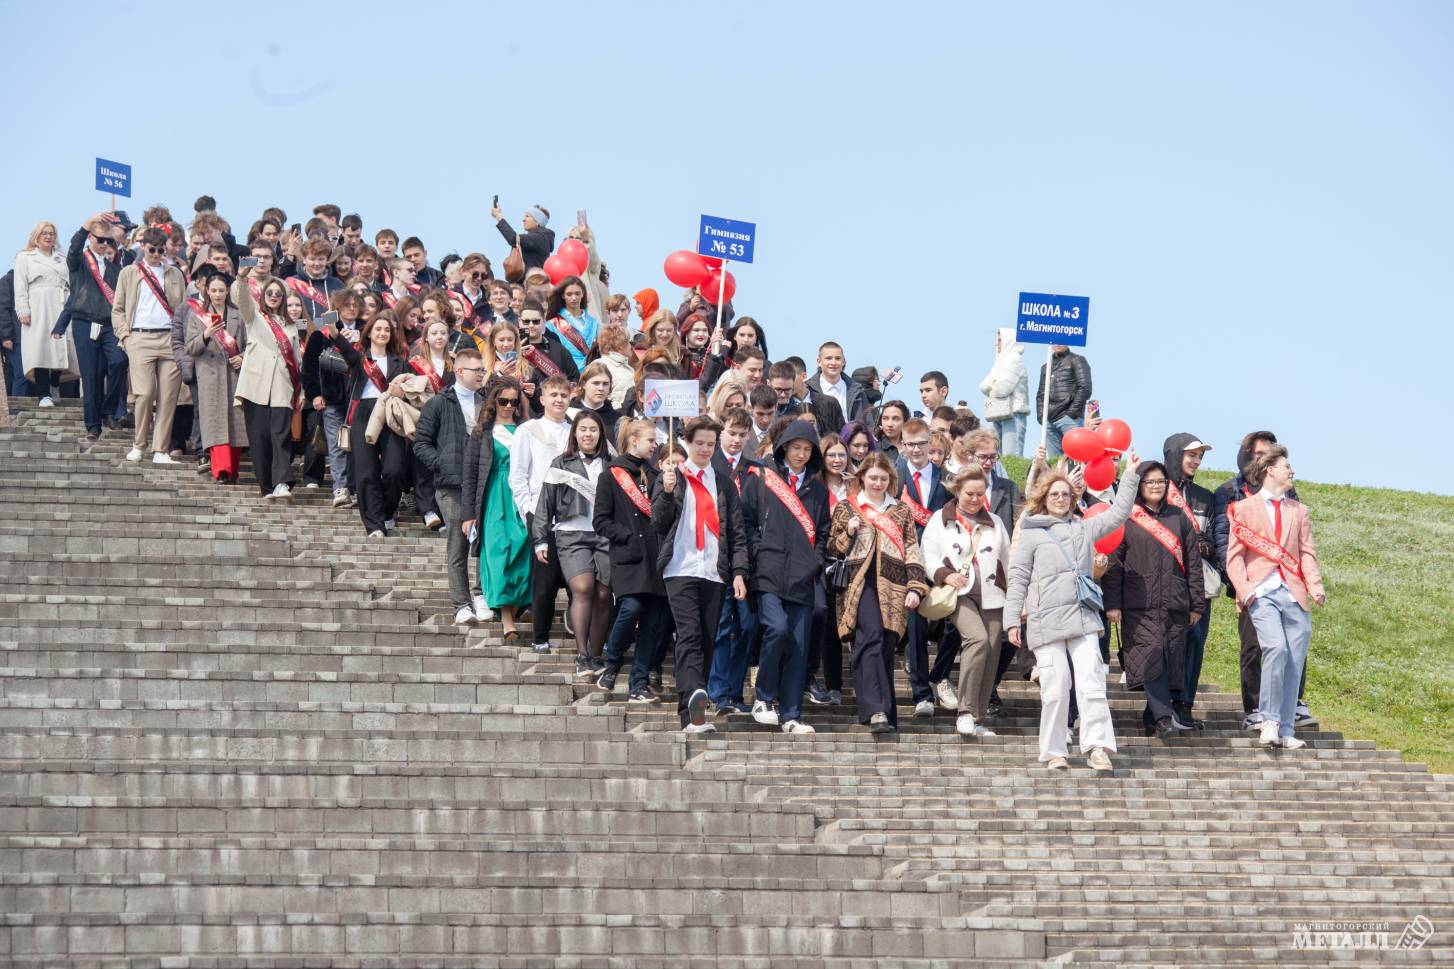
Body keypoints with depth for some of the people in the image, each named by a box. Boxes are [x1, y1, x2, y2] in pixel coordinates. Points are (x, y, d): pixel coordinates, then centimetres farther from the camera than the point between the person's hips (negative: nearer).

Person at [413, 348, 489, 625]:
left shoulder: (485, 404, 15)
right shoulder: (439, 404, 4)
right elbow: (421, 443, 2)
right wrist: (442, 464, -10)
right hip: (453, 487, -3)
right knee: (457, 548, -1)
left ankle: (480, 594, 4)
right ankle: (462, 605, 2)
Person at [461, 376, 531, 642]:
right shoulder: (482, 433, 7)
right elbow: (469, 475, 7)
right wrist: (469, 515, 0)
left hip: (521, 502, 2)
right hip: (494, 504, -2)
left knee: (522, 559, -5)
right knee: (499, 557, -10)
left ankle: (510, 617, 4)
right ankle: (508, 626, -15)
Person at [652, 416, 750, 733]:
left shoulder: (724, 484, 17)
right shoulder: (672, 476, 10)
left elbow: (736, 532, 14)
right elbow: (659, 522, 2)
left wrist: (739, 572, 4)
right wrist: (667, 490, -14)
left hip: (714, 573, 3)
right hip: (681, 570, -3)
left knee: (707, 641, 2)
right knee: (689, 636, -17)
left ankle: (690, 713, 8)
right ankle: (694, 705, -32)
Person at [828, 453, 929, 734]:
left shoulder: (901, 511, 18)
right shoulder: (846, 509, 13)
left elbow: (912, 551, 13)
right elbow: (831, 549, 14)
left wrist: (915, 587, 2)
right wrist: (848, 534, -5)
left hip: (893, 585, 3)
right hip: (860, 583, -3)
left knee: (886, 646, 0)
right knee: (872, 635, -23)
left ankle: (884, 714, 6)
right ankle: (876, 709, -32)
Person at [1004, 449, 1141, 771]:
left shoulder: (1083, 529, 19)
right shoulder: (1030, 535, 7)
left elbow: (1118, 515, 20)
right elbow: (1018, 579, 4)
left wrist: (1130, 476, 16)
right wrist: (1013, 620, -2)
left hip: (1084, 619, 3)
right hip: (1046, 621, -3)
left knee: (1092, 684, -9)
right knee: (1055, 689, -5)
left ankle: (1097, 747, -13)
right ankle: (1053, 753, 4)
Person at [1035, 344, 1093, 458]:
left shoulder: (1076, 361, 6)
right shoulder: (1046, 367, 25)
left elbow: (1084, 389, -4)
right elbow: (1040, 394, 25)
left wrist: (1072, 412, -11)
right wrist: (1041, 414, 8)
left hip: (1070, 419, -6)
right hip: (1049, 421, 6)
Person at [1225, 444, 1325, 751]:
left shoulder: (1298, 510, 22)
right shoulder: (1244, 508, 9)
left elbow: (1307, 553, 14)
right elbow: (1234, 555, 4)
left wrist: (1315, 585, -3)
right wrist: (1244, 589, -11)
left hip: (1294, 594, 4)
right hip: (1262, 594, -4)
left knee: (1294, 663, -1)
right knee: (1276, 648, -25)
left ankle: (1286, 732, 6)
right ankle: (1270, 722, -17)